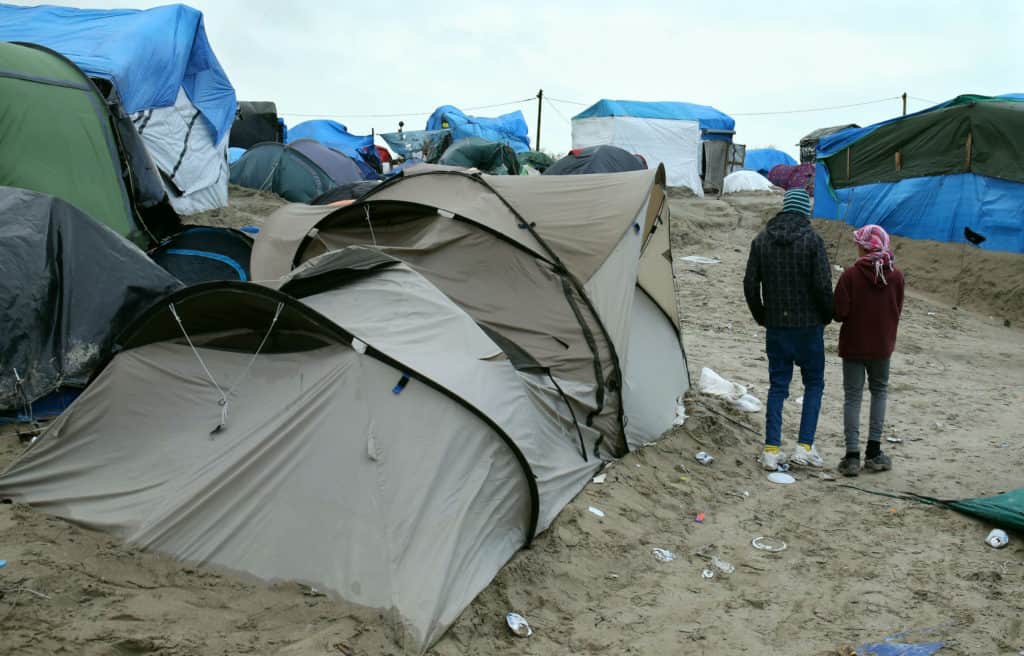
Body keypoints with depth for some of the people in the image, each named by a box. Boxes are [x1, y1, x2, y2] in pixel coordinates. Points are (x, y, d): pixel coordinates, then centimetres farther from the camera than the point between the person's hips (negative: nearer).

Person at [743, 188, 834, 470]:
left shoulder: (762, 239, 2)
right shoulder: (812, 240, -11)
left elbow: (750, 284, 3)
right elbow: (823, 285, -14)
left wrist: (761, 317, 16)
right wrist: (827, 316, 4)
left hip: (775, 326, 3)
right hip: (808, 325, -3)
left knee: (777, 385, 10)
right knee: (814, 383, 12)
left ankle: (771, 450, 7)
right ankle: (805, 447, 6)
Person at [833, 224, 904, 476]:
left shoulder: (850, 275, -16)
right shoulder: (896, 276, -6)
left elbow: (839, 313, -15)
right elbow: (897, 311, 3)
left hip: (854, 344, -2)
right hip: (883, 344, 3)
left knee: (852, 396, 6)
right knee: (879, 391, 19)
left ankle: (852, 455, 2)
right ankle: (874, 451, 14)